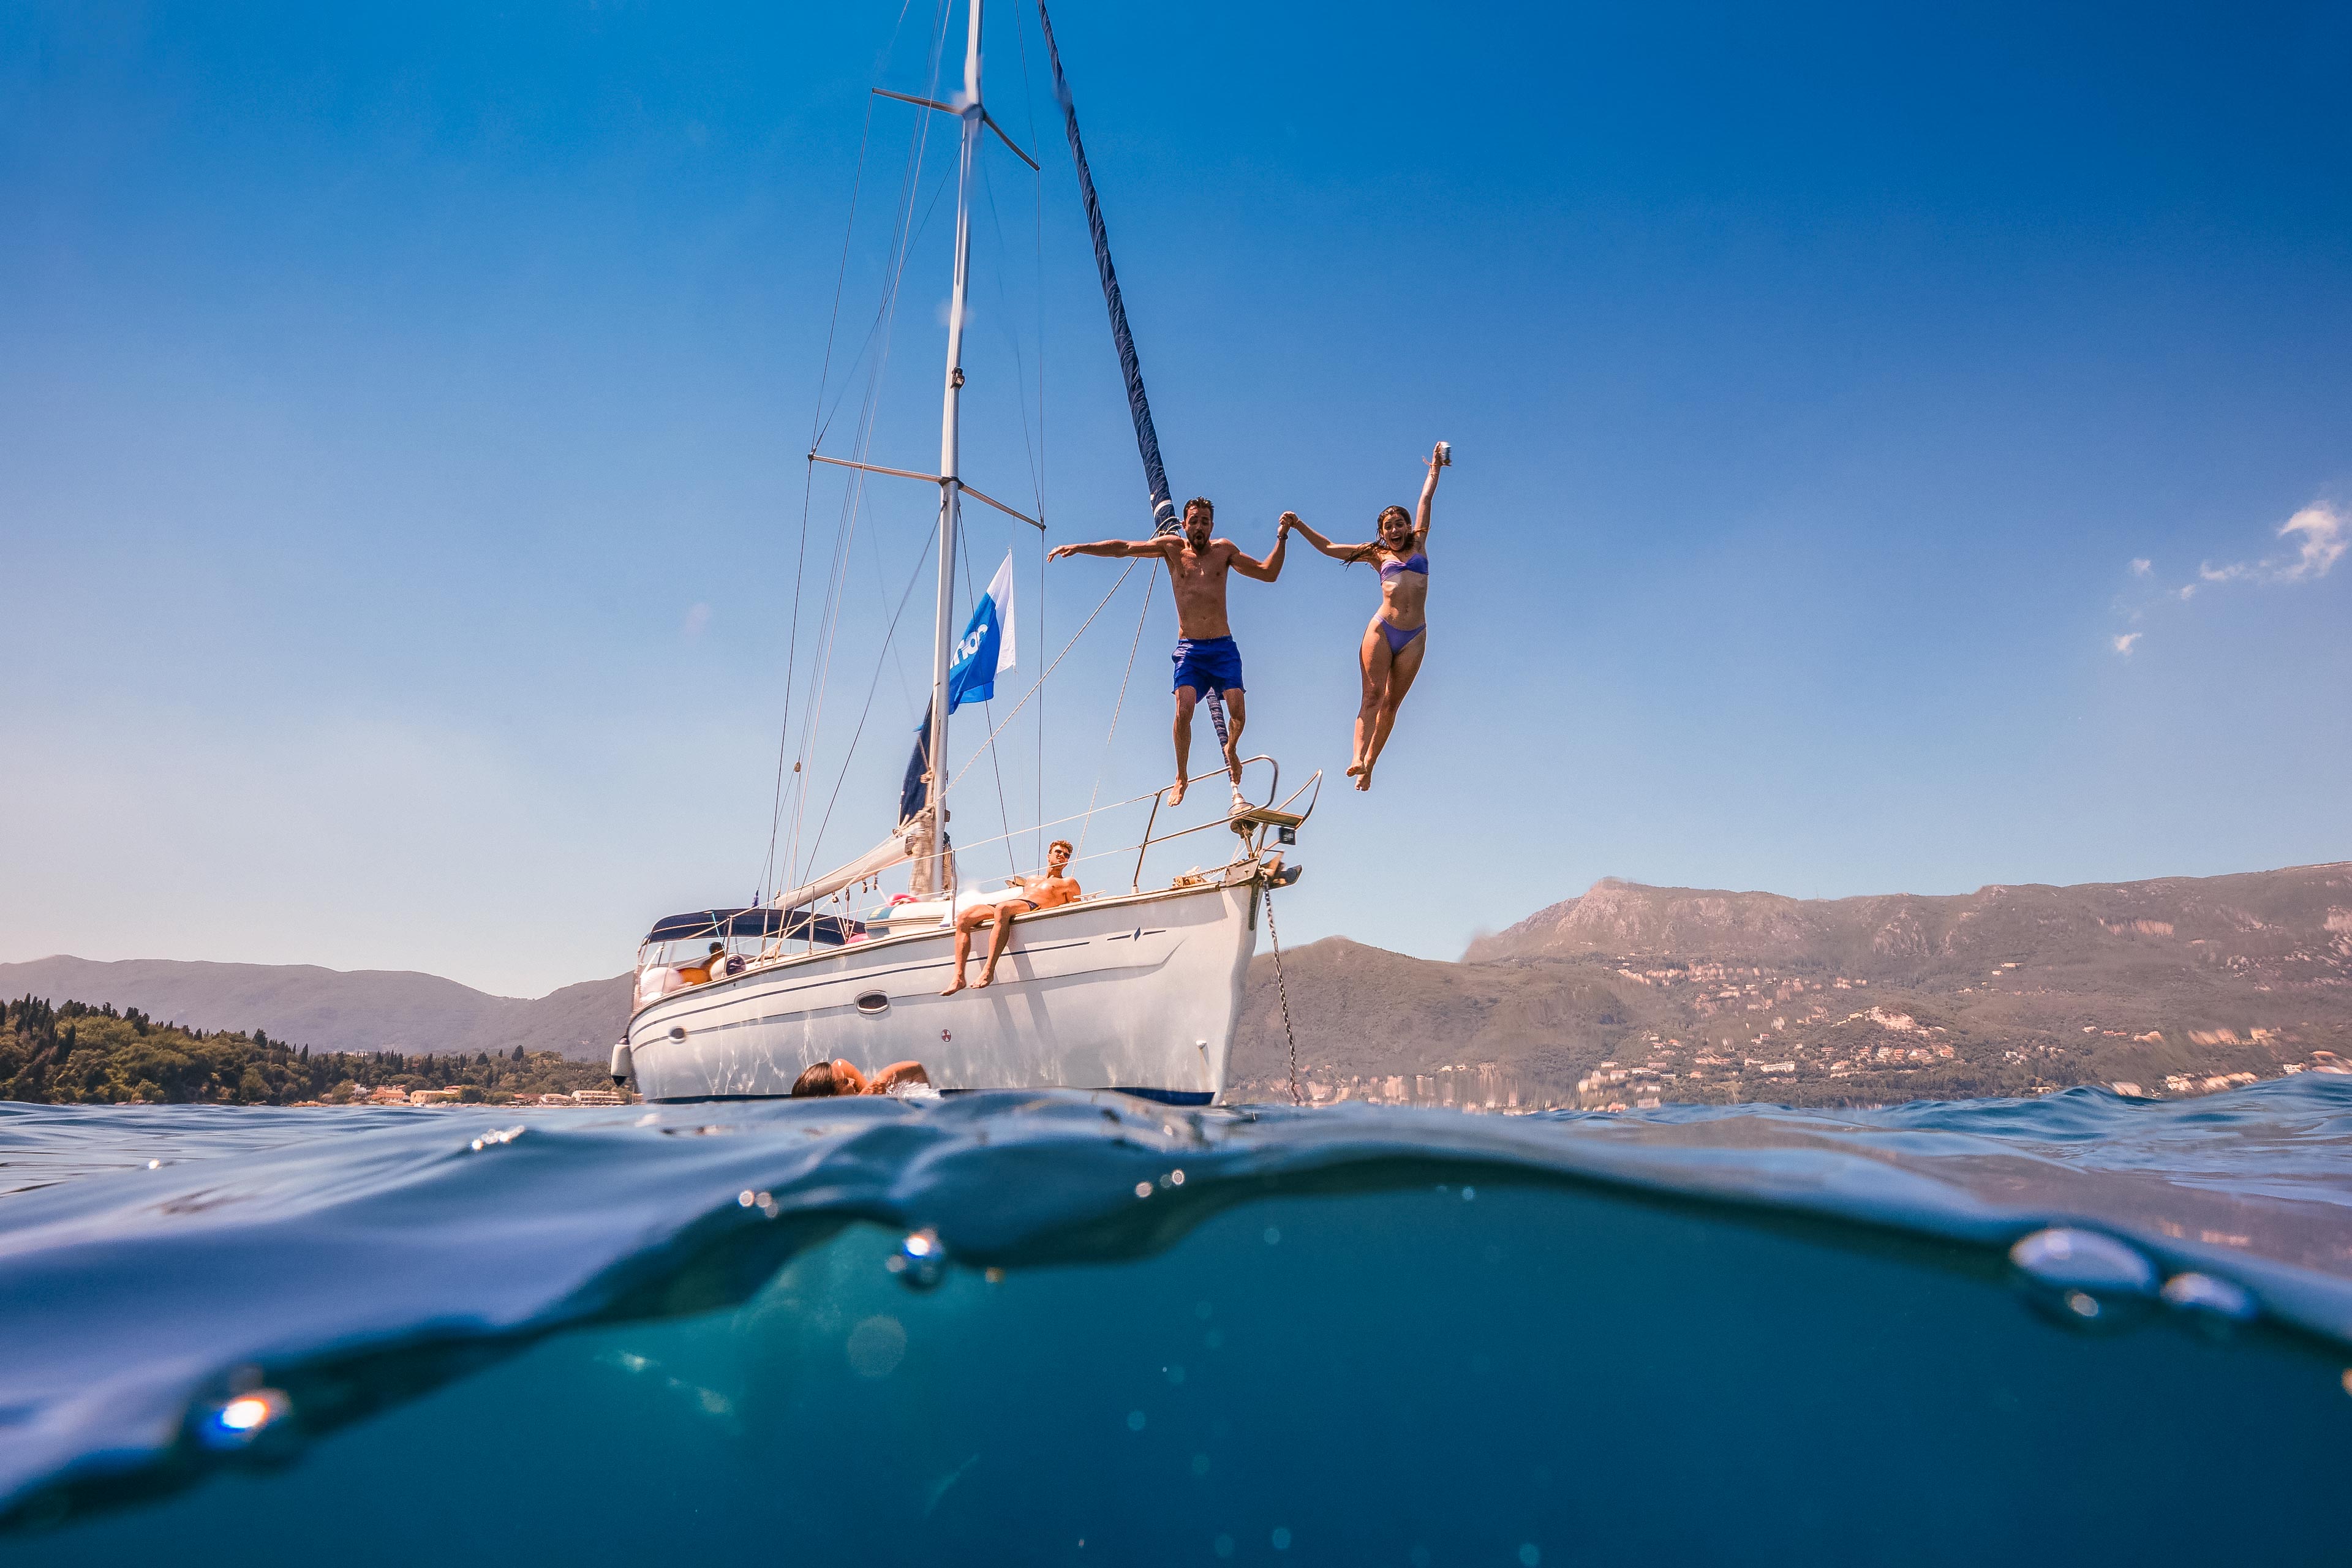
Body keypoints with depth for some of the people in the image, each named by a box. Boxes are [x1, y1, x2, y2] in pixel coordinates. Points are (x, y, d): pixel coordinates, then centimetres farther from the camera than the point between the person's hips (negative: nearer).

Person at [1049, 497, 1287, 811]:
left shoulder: (1224, 550, 7)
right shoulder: (1172, 547, 5)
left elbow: (1268, 573, 8)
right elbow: (1123, 547, 3)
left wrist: (1281, 539, -4)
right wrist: (1079, 548, -4)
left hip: (1223, 647, 1)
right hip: (1189, 648, -1)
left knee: (1238, 713, -12)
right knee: (1184, 710, -19)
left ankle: (1231, 749, 24)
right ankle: (1182, 778, 2)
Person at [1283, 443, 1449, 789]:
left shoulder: (1419, 545, 17)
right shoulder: (1377, 554, 16)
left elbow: (1426, 500, 22)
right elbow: (1329, 547, 19)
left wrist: (1435, 469, 27)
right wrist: (1299, 526, 15)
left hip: (1415, 636, 1)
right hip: (1381, 630, -1)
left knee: (1392, 703, -1)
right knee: (1373, 695, -14)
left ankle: (1369, 765, 1)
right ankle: (1358, 758, -26)